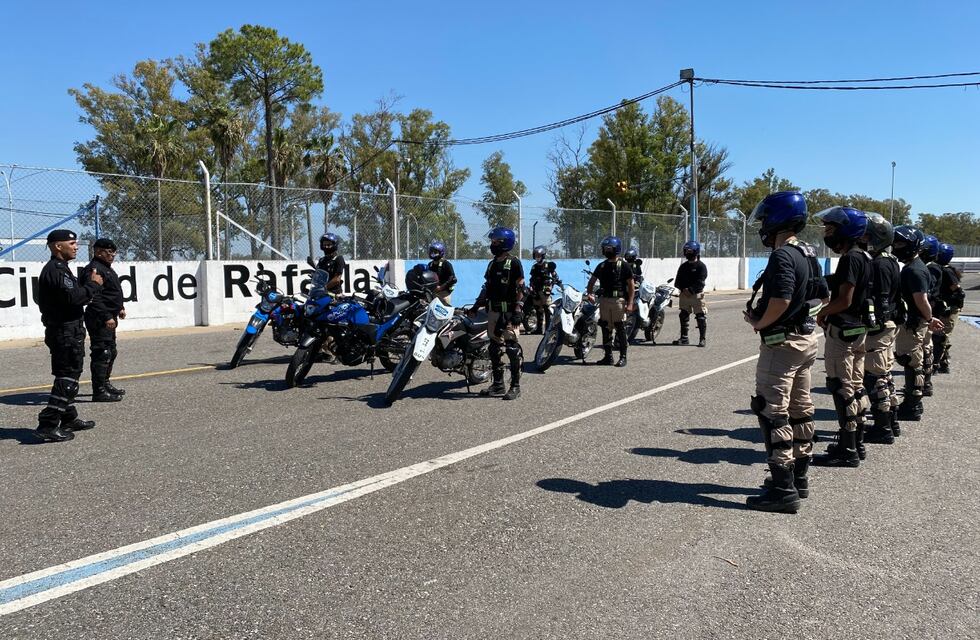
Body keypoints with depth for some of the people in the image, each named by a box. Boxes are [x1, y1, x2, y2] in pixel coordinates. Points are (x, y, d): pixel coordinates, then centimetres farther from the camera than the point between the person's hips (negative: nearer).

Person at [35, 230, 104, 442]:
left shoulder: (58, 268, 18)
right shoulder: (56, 270, -16)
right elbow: (73, 297, -26)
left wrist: (88, 288, 6)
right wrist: (93, 284, -14)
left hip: (64, 330, 11)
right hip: (65, 331, -11)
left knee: (67, 376, 18)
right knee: (68, 377, -9)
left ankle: (69, 419, 28)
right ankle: (47, 424, -9)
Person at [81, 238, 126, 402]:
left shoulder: (107, 268, 19)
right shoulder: (93, 269, -16)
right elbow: (93, 297, -25)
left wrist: (119, 307, 23)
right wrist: (106, 317, -27)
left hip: (109, 318, 11)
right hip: (99, 320, -11)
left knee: (110, 352, 20)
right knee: (102, 354, -11)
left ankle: (105, 384, 32)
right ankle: (99, 392, -8)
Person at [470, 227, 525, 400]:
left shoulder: (513, 263, -6)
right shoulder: (492, 264, 17)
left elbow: (520, 289, -11)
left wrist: (518, 311, -18)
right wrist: (476, 305, 18)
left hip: (509, 312, -8)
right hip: (493, 311, 8)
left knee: (513, 348, -8)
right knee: (495, 348, 10)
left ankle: (515, 386, -3)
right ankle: (497, 384, 17)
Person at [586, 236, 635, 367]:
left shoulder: (624, 266, -3)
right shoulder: (602, 266, 14)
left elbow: (631, 285, -5)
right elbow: (592, 280, 20)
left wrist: (630, 303, -12)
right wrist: (589, 293, 1)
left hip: (618, 300, -6)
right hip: (604, 300, 6)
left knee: (620, 329, -5)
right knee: (605, 329, 8)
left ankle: (623, 357, 1)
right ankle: (608, 356, 15)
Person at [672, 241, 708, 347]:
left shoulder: (701, 266, -4)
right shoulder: (683, 266, 13)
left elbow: (700, 282, -14)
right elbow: (677, 281, 9)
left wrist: (690, 290, -21)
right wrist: (683, 289, -8)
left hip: (697, 295, -6)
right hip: (684, 295, 6)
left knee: (701, 317, -5)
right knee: (683, 316, 9)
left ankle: (703, 339, 1)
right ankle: (684, 338, 18)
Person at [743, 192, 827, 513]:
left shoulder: (782, 256, -20)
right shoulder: (809, 254, 10)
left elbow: (780, 300, -29)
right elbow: (821, 295, 20)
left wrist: (758, 323, -14)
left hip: (782, 342, -10)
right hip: (807, 338, 10)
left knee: (773, 412, -5)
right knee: (800, 408, 16)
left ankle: (783, 489, -3)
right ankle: (799, 477, 28)